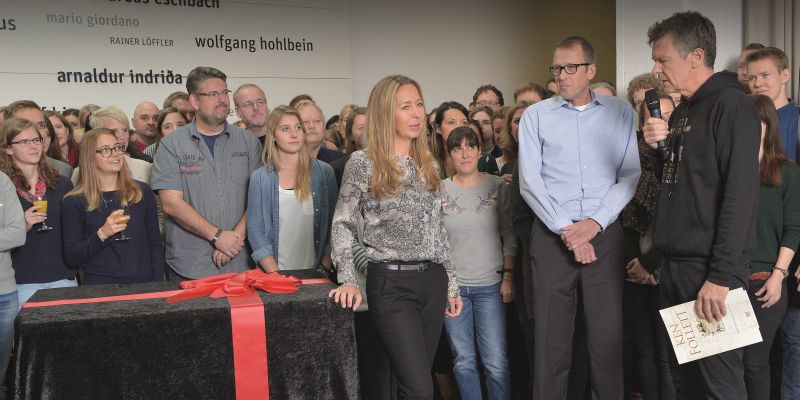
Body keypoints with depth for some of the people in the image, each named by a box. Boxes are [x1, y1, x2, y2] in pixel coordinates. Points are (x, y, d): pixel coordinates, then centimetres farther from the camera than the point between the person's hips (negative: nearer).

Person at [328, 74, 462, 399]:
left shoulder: (428, 163, 11)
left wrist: (451, 285, 15)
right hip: (391, 283, -5)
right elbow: (343, 226, -2)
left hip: (433, 280, 6)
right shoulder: (363, 163, -5)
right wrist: (348, 281, -14)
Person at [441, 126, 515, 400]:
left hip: (490, 285, -1)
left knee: (496, 363, -4)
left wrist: (508, 276, -4)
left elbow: (509, 235, 2)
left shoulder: (498, 187, 1)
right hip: (452, 286, 1)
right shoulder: (439, 191, 4)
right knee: (463, 362, 8)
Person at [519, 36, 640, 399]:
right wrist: (565, 229, -8)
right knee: (551, 336, 3)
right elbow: (529, 181, 0)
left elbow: (630, 175, 2)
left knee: (607, 335, 3)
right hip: (552, 235, 0)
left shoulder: (620, 111, 8)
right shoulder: (536, 115, 6)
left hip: (604, 234, 0)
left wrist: (594, 223, -9)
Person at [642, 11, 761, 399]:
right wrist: (657, 148, 1)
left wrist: (721, 276, -22)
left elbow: (740, 194, -18)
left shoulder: (731, 106, -11)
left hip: (709, 267, -8)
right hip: (675, 262, 8)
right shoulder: (681, 111, 15)